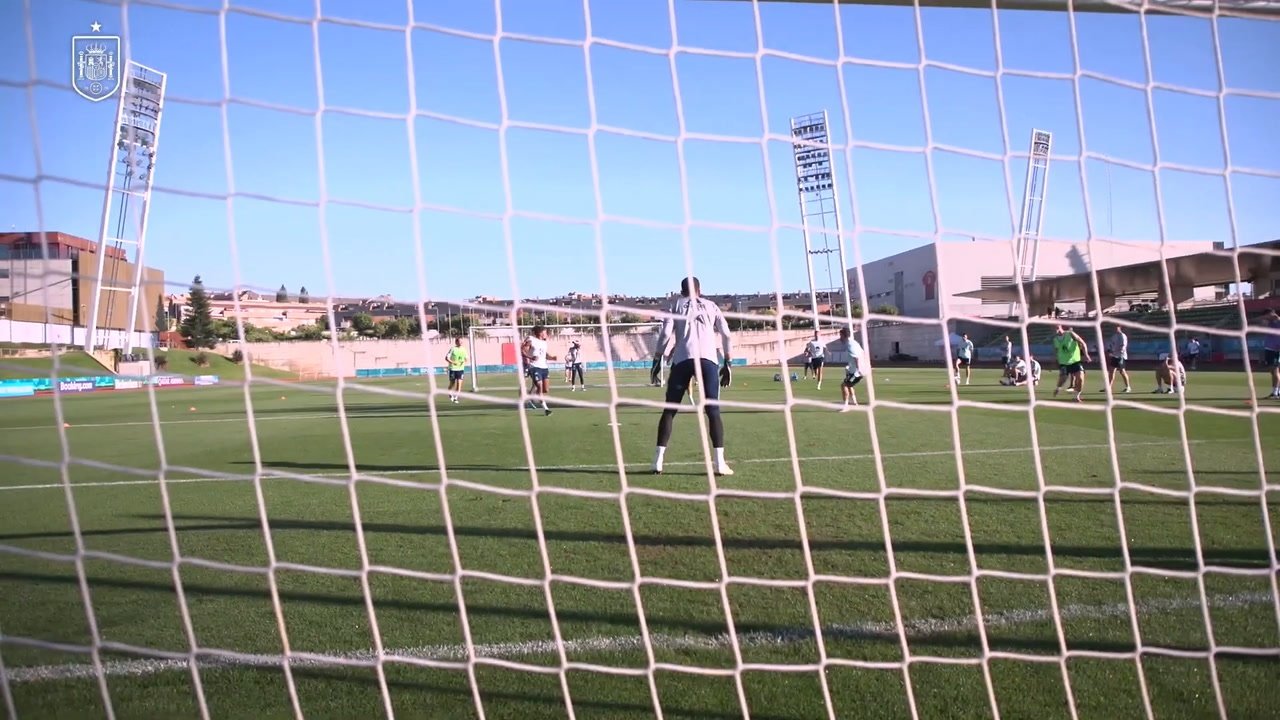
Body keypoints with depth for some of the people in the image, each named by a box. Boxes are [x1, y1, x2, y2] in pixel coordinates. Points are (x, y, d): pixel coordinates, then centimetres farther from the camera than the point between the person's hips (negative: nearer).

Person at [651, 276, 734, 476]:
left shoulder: (676, 305, 18)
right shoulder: (711, 306, 22)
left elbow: (665, 333, 3)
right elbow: (726, 336, 12)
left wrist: (658, 359, 9)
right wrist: (727, 364, 17)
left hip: (682, 359, 0)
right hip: (707, 359, 0)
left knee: (669, 410, 7)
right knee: (713, 411, 0)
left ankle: (658, 461, 3)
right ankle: (720, 463, -9)